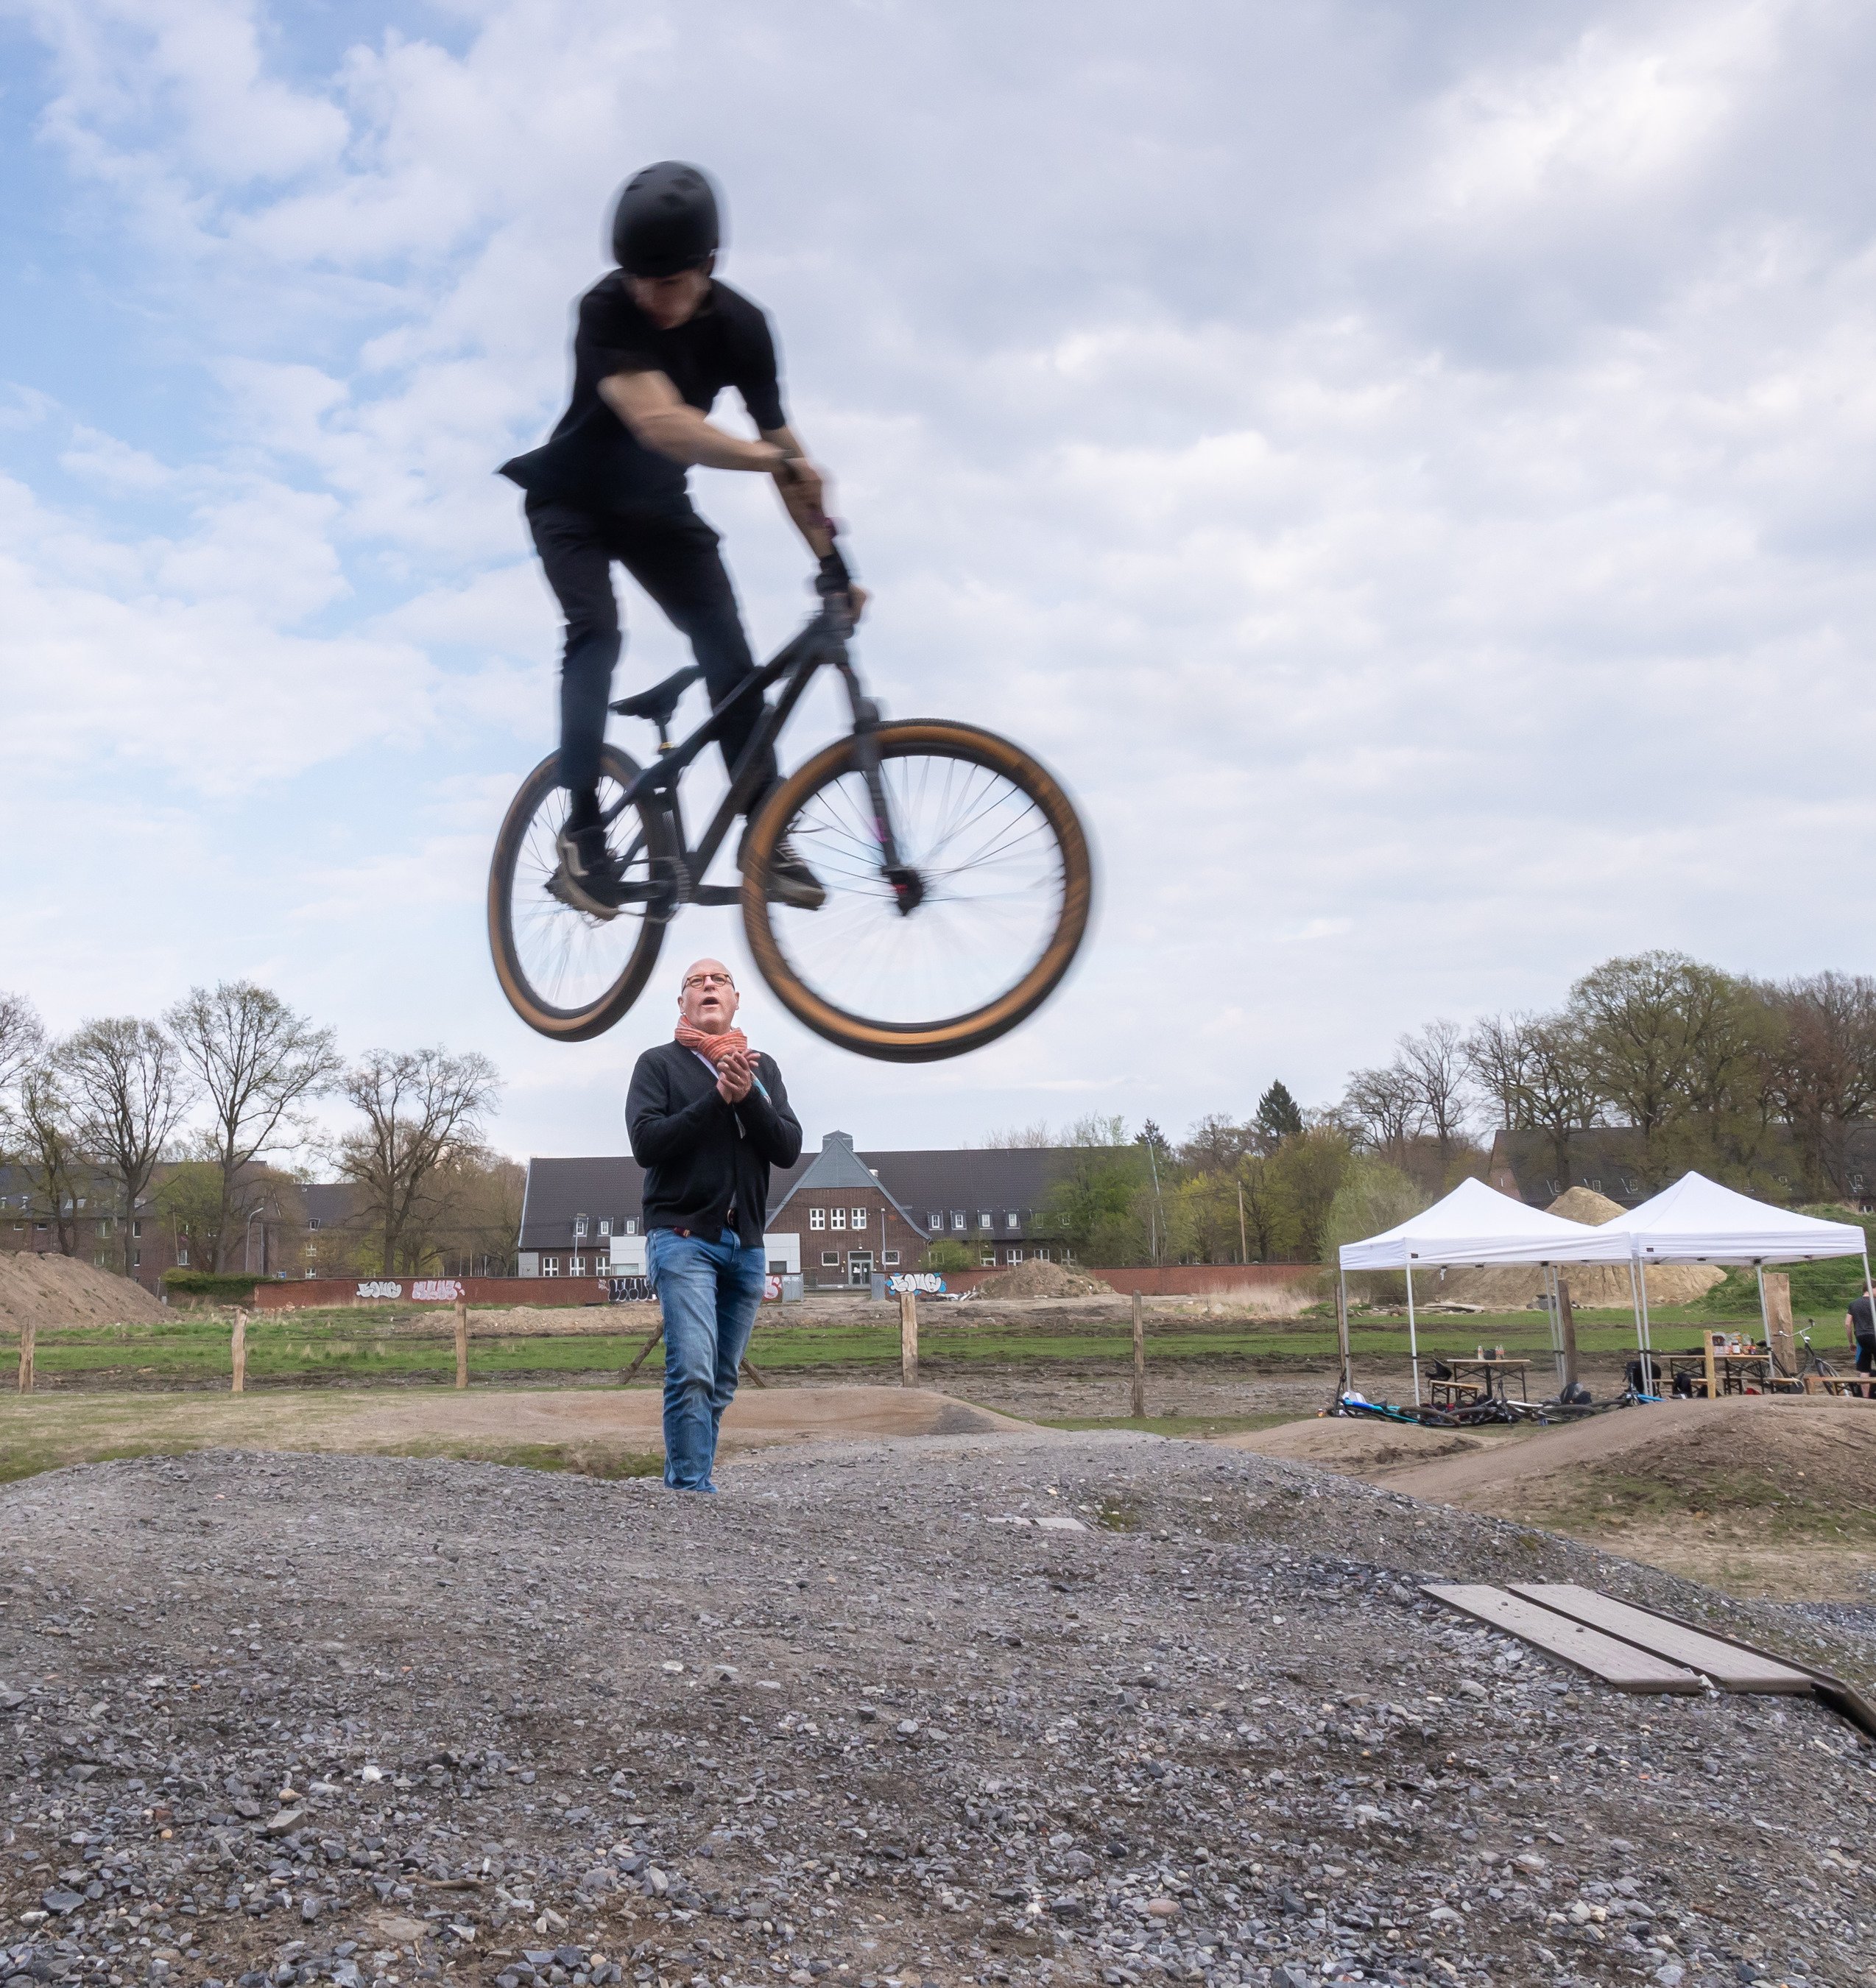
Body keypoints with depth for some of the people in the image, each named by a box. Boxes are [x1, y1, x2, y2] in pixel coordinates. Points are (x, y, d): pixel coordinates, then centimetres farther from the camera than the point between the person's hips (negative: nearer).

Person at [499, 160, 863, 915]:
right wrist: (776, 458, -56)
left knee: (729, 649, -12)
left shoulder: (740, 325, -17)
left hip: (656, 508, 3)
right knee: (597, 633, -26)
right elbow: (659, 423, -45)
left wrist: (830, 560, -22)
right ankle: (583, 824, -21)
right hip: (573, 502, -3)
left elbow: (776, 438, -15)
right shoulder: (606, 310, -30)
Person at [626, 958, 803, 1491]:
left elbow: (789, 1149, 4)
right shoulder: (659, 1063, 5)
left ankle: (684, 1484, 15)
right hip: (683, 1236, -4)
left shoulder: (762, 1068, 15)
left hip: (747, 1245, 5)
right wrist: (718, 1097, -14)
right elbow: (646, 1144, -10)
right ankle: (692, 1491, -14)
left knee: (721, 1383, 6)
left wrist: (748, 1098, -12)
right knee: (692, 1371, -17)